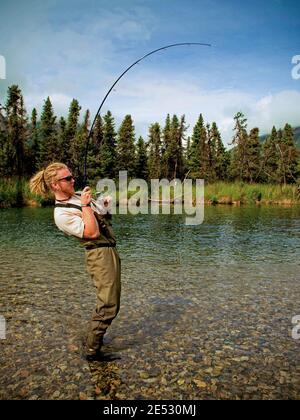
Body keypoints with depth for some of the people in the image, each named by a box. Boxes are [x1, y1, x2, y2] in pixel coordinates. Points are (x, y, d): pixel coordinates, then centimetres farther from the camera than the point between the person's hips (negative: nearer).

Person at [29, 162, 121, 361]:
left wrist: (104, 205, 5)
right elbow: (93, 233, -23)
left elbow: (105, 215, 24)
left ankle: (94, 337, 35)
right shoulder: (61, 214, -15)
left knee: (111, 302, 17)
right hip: (99, 255, -9)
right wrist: (85, 206, -21)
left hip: (111, 251, 9)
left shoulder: (79, 195, 10)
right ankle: (92, 350, 8)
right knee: (108, 305, -7)